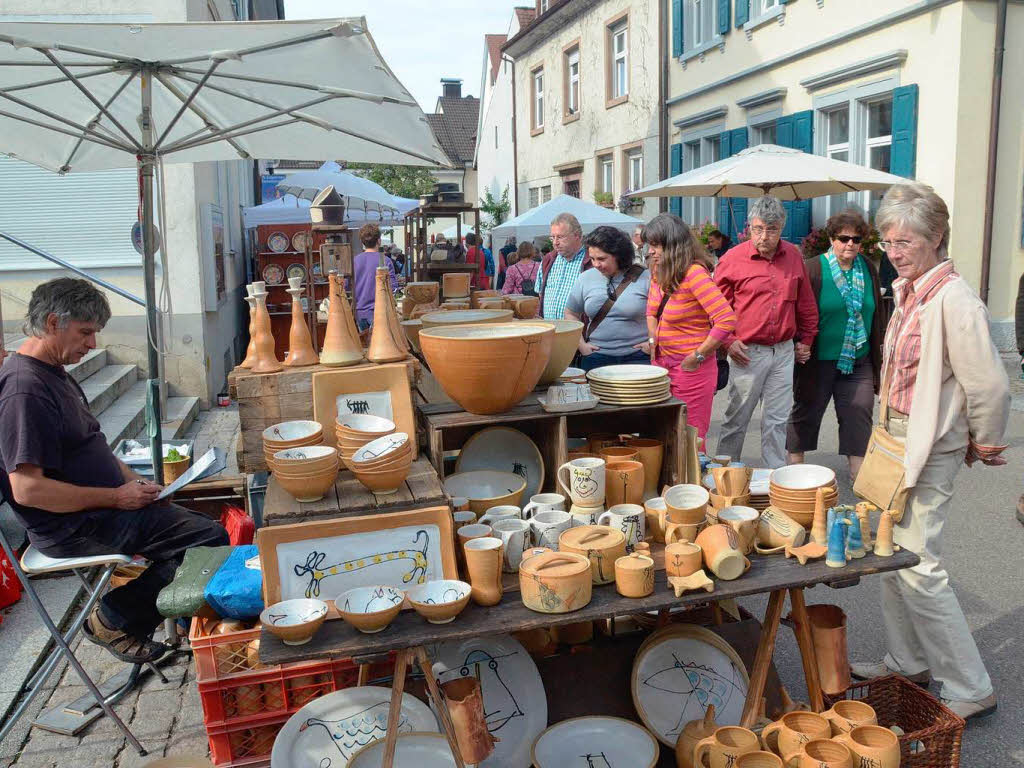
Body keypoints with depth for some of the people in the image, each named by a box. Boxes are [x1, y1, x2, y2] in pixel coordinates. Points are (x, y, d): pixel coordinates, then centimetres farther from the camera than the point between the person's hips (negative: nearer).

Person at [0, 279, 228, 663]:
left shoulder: (54, 373, 13)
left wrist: (132, 480, 5)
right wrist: (116, 497, -19)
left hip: (103, 508, 11)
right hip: (74, 528, -11)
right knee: (212, 539, -17)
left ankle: (120, 620, 15)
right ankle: (114, 621, 2)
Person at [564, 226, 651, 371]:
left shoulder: (644, 278, -6)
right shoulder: (585, 279, 3)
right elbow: (570, 314, 14)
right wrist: (581, 344, 4)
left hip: (637, 358, -2)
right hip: (597, 358, 2)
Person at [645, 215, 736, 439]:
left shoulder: (694, 274, -19)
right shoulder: (661, 274, 7)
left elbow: (727, 321, -26)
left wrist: (697, 357, -19)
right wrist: (653, 340, 10)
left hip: (691, 370, -8)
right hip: (662, 365, 8)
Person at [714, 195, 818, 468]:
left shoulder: (794, 256, 6)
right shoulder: (733, 259, -6)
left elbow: (806, 302, 16)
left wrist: (806, 340, 15)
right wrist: (728, 341, -8)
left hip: (784, 351, 4)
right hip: (747, 352, -3)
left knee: (777, 420, 9)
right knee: (736, 420, 4)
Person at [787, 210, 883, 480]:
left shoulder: (868, 269, 8)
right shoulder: (813, 268, -8)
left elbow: (876, 314, 14)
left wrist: (876, 354, 13)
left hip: (859, 361, 4)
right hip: (819, 360, -4)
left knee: (859, 413, 3)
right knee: (806, 411, 8)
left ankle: (858, 468, 12)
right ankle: (795, 463, 23)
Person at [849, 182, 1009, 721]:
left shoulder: (953, 300, -21)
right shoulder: (907, 293, 9)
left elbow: (990, 387, -20)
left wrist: (982, 447, -5)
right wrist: (889, 432, 17)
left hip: (931, 453, -9)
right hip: (896, 442, 9)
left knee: (915, 566, -5)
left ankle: (970, 690, 12)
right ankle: (907, 662, 33)